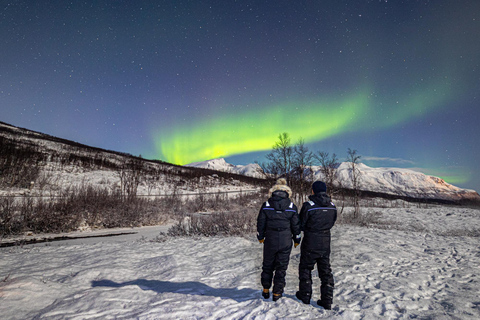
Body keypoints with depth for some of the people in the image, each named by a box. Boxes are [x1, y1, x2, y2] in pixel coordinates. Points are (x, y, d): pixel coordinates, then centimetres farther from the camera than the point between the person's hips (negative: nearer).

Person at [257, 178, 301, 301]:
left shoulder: (266, 205, -6)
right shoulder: (292, 207, -5)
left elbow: (261, 222, 0)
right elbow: (296, 225, 0)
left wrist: (260, 236, 15)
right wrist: (297, 239, 14)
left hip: (270, 240, 0)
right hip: (286, 241, 0)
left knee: (268, 265, 18)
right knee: (281, 267, 13)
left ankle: (266, 290, 28)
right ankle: (277, 293, 20)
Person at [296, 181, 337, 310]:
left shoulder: (308, 206, -18)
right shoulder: (332, 206, -2)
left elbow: (301, 225, -10)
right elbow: (332, 223, 9)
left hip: (310, 243, -4)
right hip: (325, 243, 4)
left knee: (305, 268, 15)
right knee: (326, 271, 15)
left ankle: (305, 295, 27)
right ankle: (327, 300, 19)